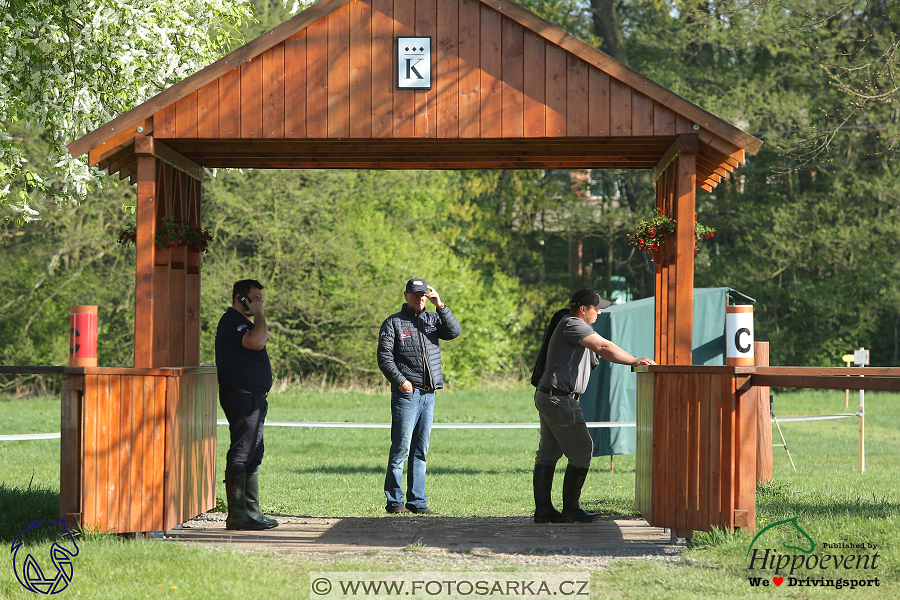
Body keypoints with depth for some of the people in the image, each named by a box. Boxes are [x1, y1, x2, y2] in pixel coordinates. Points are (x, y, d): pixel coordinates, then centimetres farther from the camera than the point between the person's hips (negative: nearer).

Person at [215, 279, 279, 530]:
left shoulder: (239, 322, 23)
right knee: (241, 455, -11)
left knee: (252, 455, 13)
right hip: (242, 397, -11)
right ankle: (236, 514, -10)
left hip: (252, 397, 11)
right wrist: (259, 315, -17)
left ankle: (252, 511, 17)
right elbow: (257, 342, -28)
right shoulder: (232, 321, -12)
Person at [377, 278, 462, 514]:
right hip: (406, 394, -5)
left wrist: (440, 305, -8)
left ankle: (417, 502, 11)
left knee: (420, 451, 8)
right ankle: (394, 501, -1)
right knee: (401, 448, -6)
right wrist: (400, 380, -15)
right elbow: (384, 356, -4)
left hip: (428, 394, 5)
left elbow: (454, 332, -2)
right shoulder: (393, 322, 1)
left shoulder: (433, 319, 14)